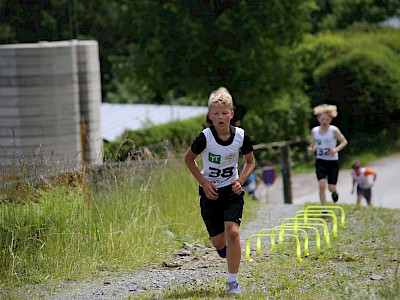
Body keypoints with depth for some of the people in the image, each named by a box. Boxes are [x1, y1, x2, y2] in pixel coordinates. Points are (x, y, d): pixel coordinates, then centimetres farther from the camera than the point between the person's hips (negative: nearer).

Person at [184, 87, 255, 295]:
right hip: (210, 191, 0)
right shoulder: (205, 137, -16)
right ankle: (224, 248, 43)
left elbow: (250, 162, 7)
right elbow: (189, 159, 0)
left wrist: (241, 181, -10)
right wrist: (204, 183, -8)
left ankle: (233, 281, -7)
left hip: (232, 191, 0)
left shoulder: (241, 136, -11)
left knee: (233, 232, -19)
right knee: (218, 242, 1)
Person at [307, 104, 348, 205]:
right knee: (322, 185, -13)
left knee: (331, 187, 2)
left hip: (333, 162, -2)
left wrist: (336, 149, -22)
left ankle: (334, 192, 42)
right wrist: (312, 149, -7)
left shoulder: (334, 130, -12)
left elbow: (344, 141, -5)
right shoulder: (314, 131, -1)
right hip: (320, 162, 2)